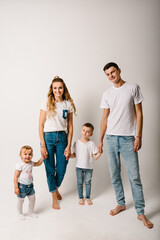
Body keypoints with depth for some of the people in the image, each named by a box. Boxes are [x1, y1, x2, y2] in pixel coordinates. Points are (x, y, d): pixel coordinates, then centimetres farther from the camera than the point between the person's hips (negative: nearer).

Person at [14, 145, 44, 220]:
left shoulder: (31, 163, 0)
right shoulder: (19, 165, -20)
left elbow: (38, 163, 21)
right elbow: (16, 177, -18)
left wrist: (43, 157, 9)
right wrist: (16, 188, -20)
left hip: (30, 185, 6)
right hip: (22, 186, -6)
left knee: (32, 199, 15)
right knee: (21, 201, 10)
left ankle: (30, 212, 37)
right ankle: (20, 214, 35)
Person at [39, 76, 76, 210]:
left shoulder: (68, 104, 5)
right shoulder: (47, 104, -1)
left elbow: (70, 127, 5)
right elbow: (41, 125, -3)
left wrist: (69, 146, -1)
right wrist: (43, 145, -9)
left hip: (62, 137, 2)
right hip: (48, 137, -2)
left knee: (61, 169, 5)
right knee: (50, 169, 5)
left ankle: (55, 188, 38)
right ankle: (54, 197, 26)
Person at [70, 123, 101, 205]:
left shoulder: (91, 144, -7)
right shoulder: (77, 143, -2)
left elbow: (95, 157, -7)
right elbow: (74, 154, 4)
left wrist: (99, 153, -25)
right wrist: (69, 155, -14)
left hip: (89, 167, -1)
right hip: (79, 167, 1)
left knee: (88, 182, 10)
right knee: (80, 182, 10)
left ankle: (88, 197, 28)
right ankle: (81, 198, 26)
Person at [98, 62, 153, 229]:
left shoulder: (133, 88, 1)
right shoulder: (107, 93, 9)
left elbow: (139, 113, 0)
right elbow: (104, 118, 11)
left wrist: (138, 136, -8)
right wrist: (100, 140, 8)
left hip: (128, 138, -3)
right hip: (111, 138, 4)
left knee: (134, 176, -1)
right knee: (114, 175, 10)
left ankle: (140, 212, 13)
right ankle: (121, 204, 29)